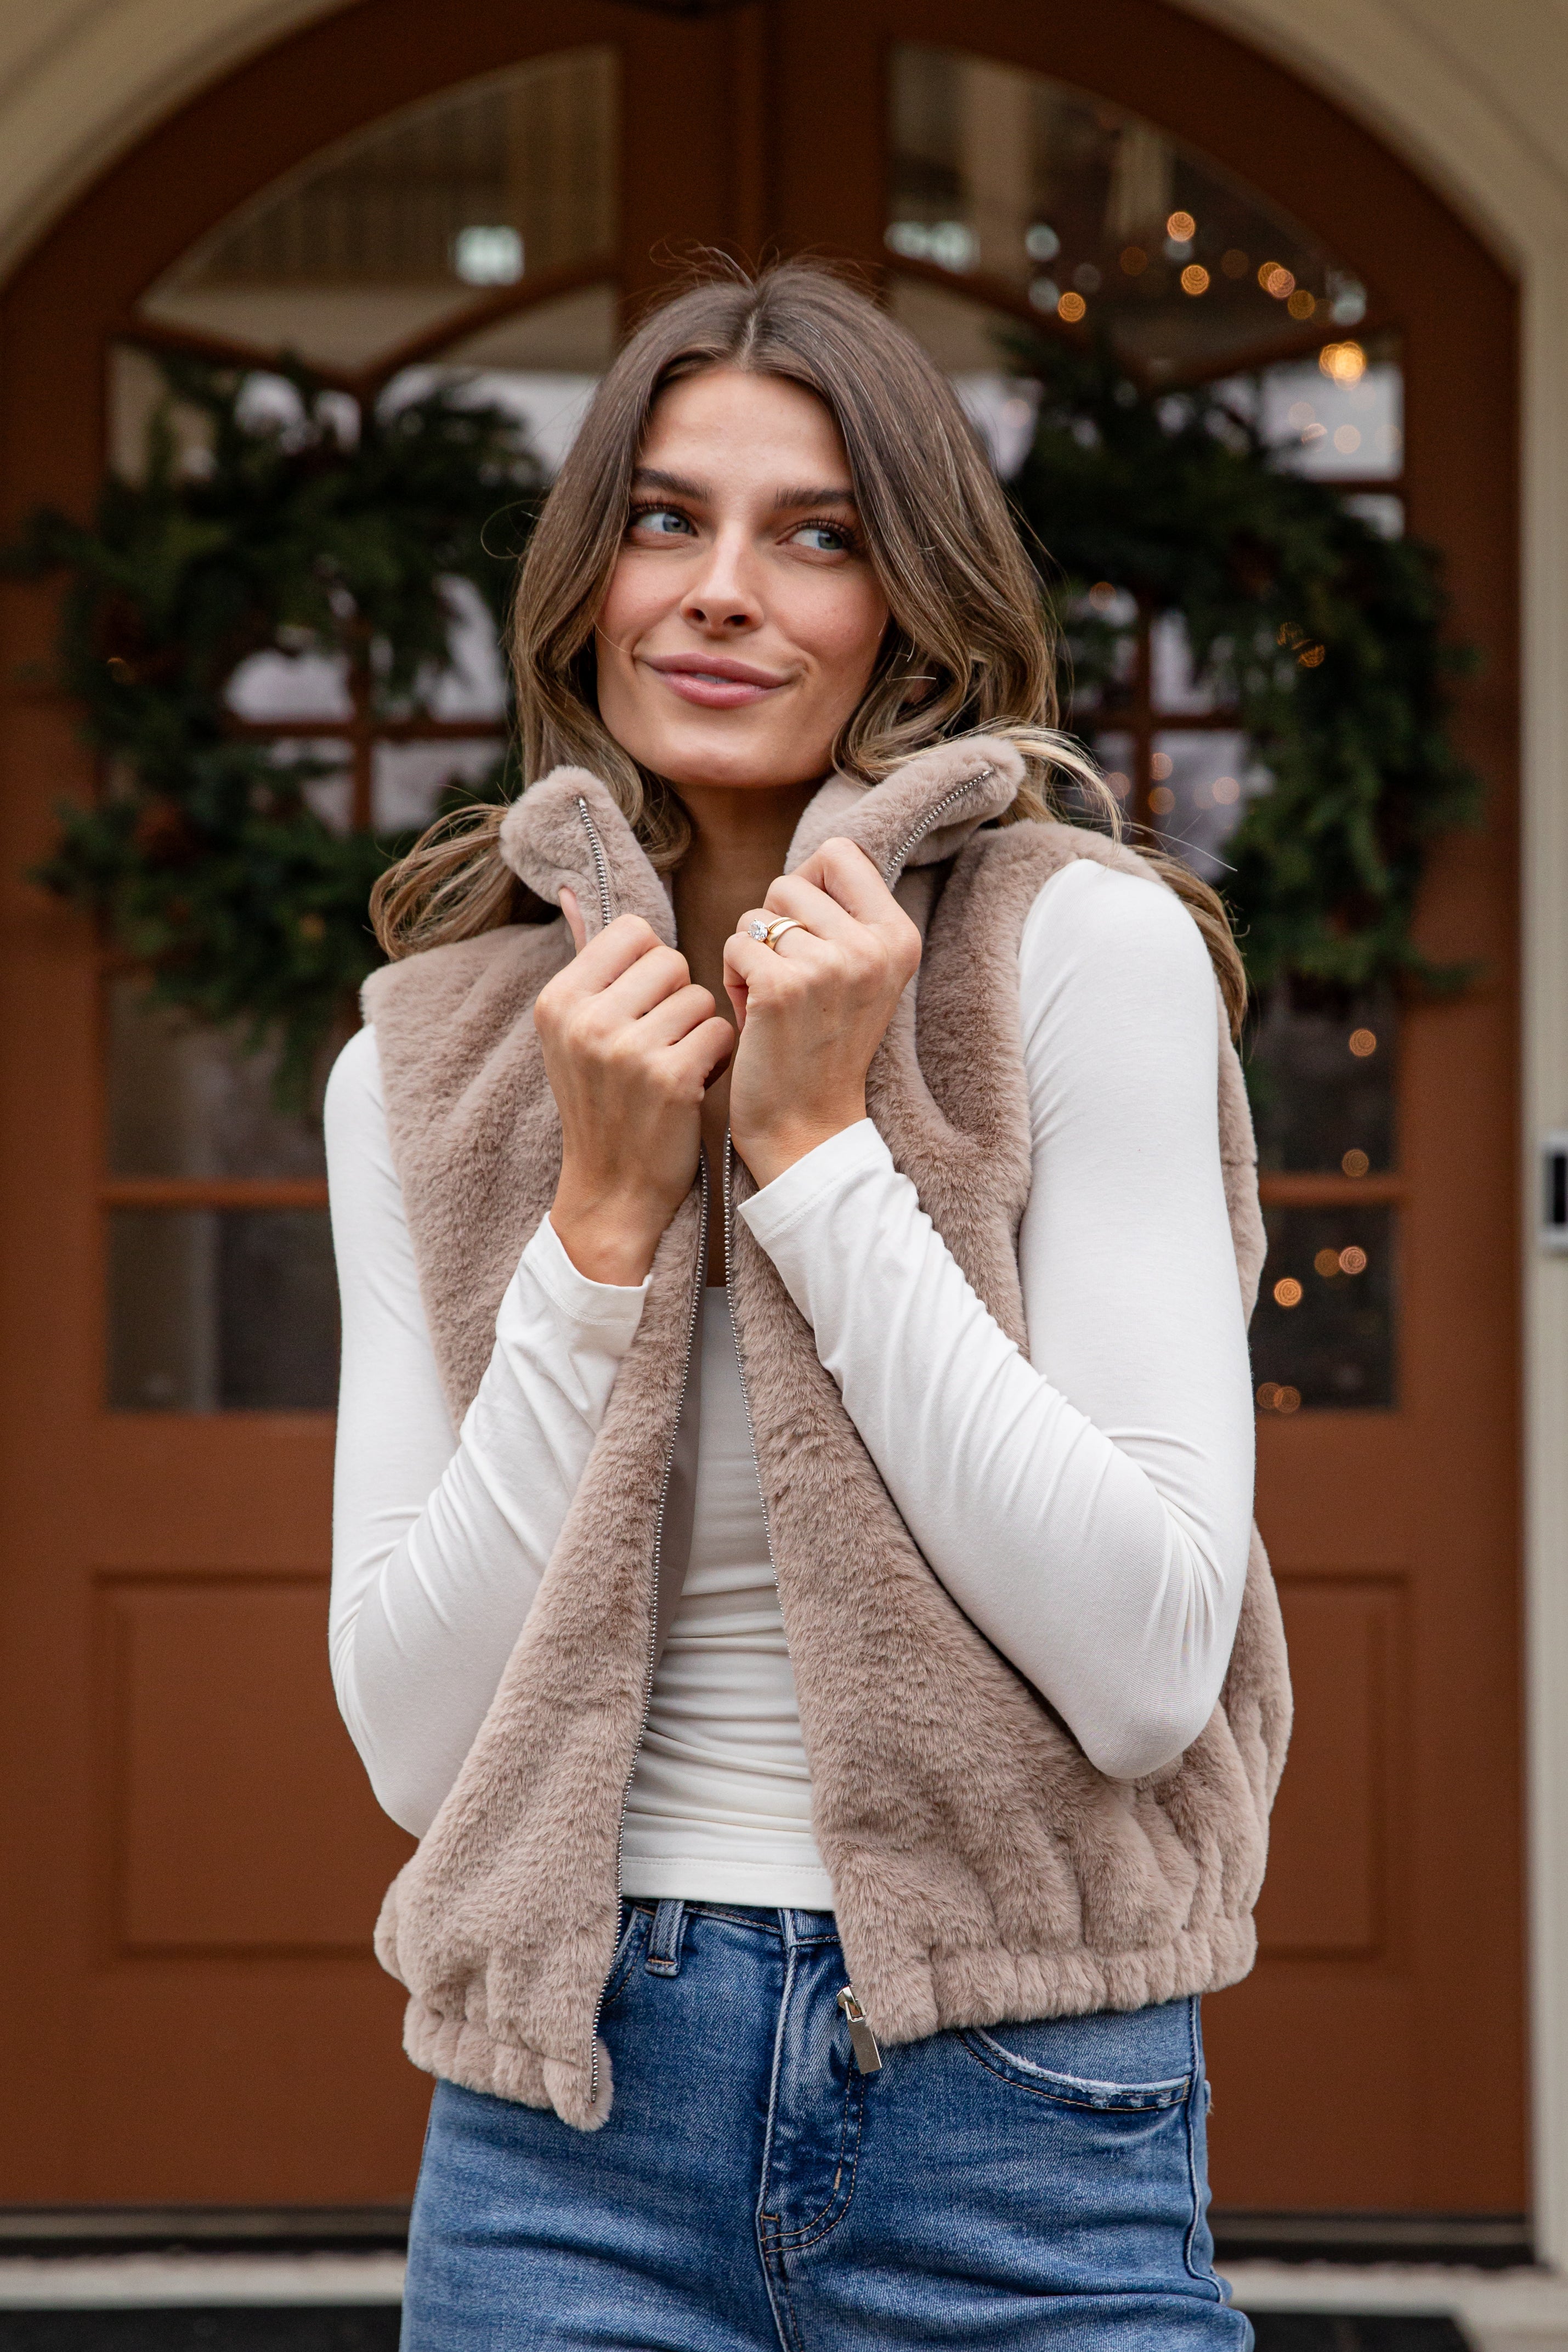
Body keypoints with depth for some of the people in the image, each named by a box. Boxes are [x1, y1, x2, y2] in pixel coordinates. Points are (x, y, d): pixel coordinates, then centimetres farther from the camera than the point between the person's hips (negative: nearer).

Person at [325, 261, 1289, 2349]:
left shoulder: (1091, 952, -7)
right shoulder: (428, 1059, 3)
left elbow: (1151, 1666, -14)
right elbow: (413, 1731, -3)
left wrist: (821, 1149, -15)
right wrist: (604, 1220, -10)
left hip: (1020, 2116, -2)